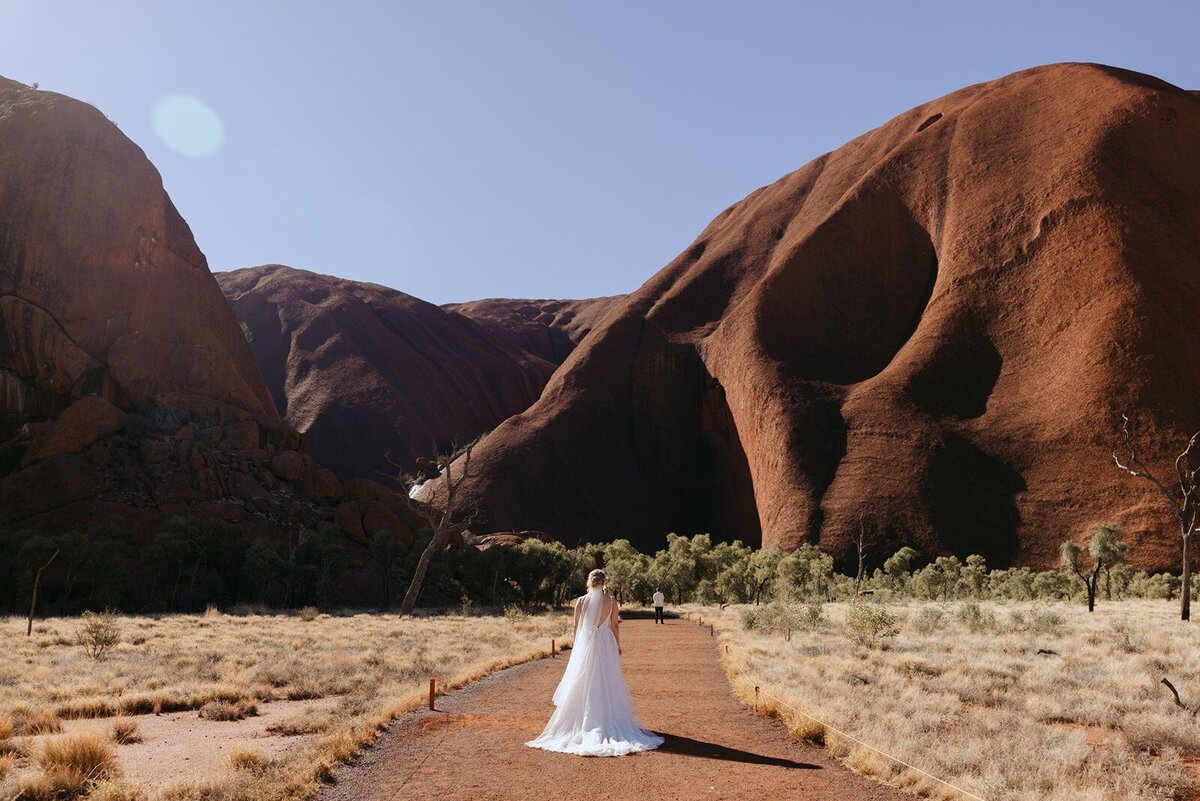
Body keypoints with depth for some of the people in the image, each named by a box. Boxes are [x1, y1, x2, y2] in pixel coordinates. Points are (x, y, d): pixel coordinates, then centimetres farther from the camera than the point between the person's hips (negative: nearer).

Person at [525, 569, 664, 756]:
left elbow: (577, 627, 0)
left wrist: (576, 647, 13)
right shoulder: (611, 601, -5)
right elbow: (615, 626, 0)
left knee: (586, 684, 8)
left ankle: (588, 723, 11)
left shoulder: (581, 601, -5)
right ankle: (609, 720, 14)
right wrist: (618, 646, 13)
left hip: (585, 643, 0)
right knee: (607, 684, 10)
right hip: (606, 644, 0)